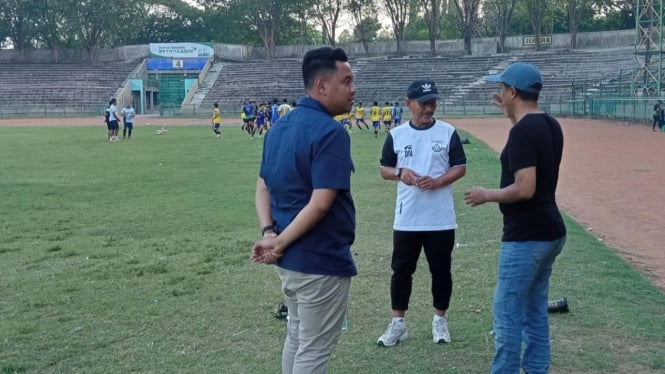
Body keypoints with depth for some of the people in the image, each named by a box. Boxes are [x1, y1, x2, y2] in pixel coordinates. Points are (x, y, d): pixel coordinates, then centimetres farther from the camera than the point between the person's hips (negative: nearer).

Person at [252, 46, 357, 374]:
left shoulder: (279, 127, 8)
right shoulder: (330, 132, -20)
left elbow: (263, 189, 8)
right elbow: (321, 203, -25)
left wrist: (270, 233, -5)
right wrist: (281, 243, -16)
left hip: (288, 259, 9)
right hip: (321, 261, -9)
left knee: (297, 339, 23)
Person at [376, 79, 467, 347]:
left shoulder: (448, 133, 0)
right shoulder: (396, 135, 3)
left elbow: (460, 168, 1)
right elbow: (384, 170, 8)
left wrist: (436, 181, -16)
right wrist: (400, 172, -14)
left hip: (441, 220, -1)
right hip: (406, 219, 1)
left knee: (441, 271, 9)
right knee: (401, 271, 8)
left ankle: (440, 320, 25)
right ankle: (398, 323, 19)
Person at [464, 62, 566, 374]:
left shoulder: (522, 132, -19)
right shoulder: (550, 126, 8)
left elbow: (525, 188, -25)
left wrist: (486, 195, -11)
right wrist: (511, 114, 24)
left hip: (525, 238, -10)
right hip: (549, 232, 10)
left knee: (508, 313, -1)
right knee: (536, 310, 18)